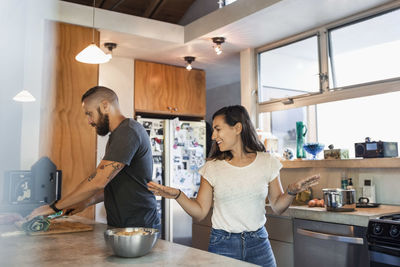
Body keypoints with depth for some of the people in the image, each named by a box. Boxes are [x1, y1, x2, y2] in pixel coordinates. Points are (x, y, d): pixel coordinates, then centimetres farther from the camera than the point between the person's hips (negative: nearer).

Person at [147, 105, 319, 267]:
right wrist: (177, 195, -17)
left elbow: (277, 207, 4)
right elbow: (200, 212, -2)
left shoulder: (267, 162, -2)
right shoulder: (212, 167, -3)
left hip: (258, 243, 1)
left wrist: (292, 191, -15)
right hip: (222, 244, 0)